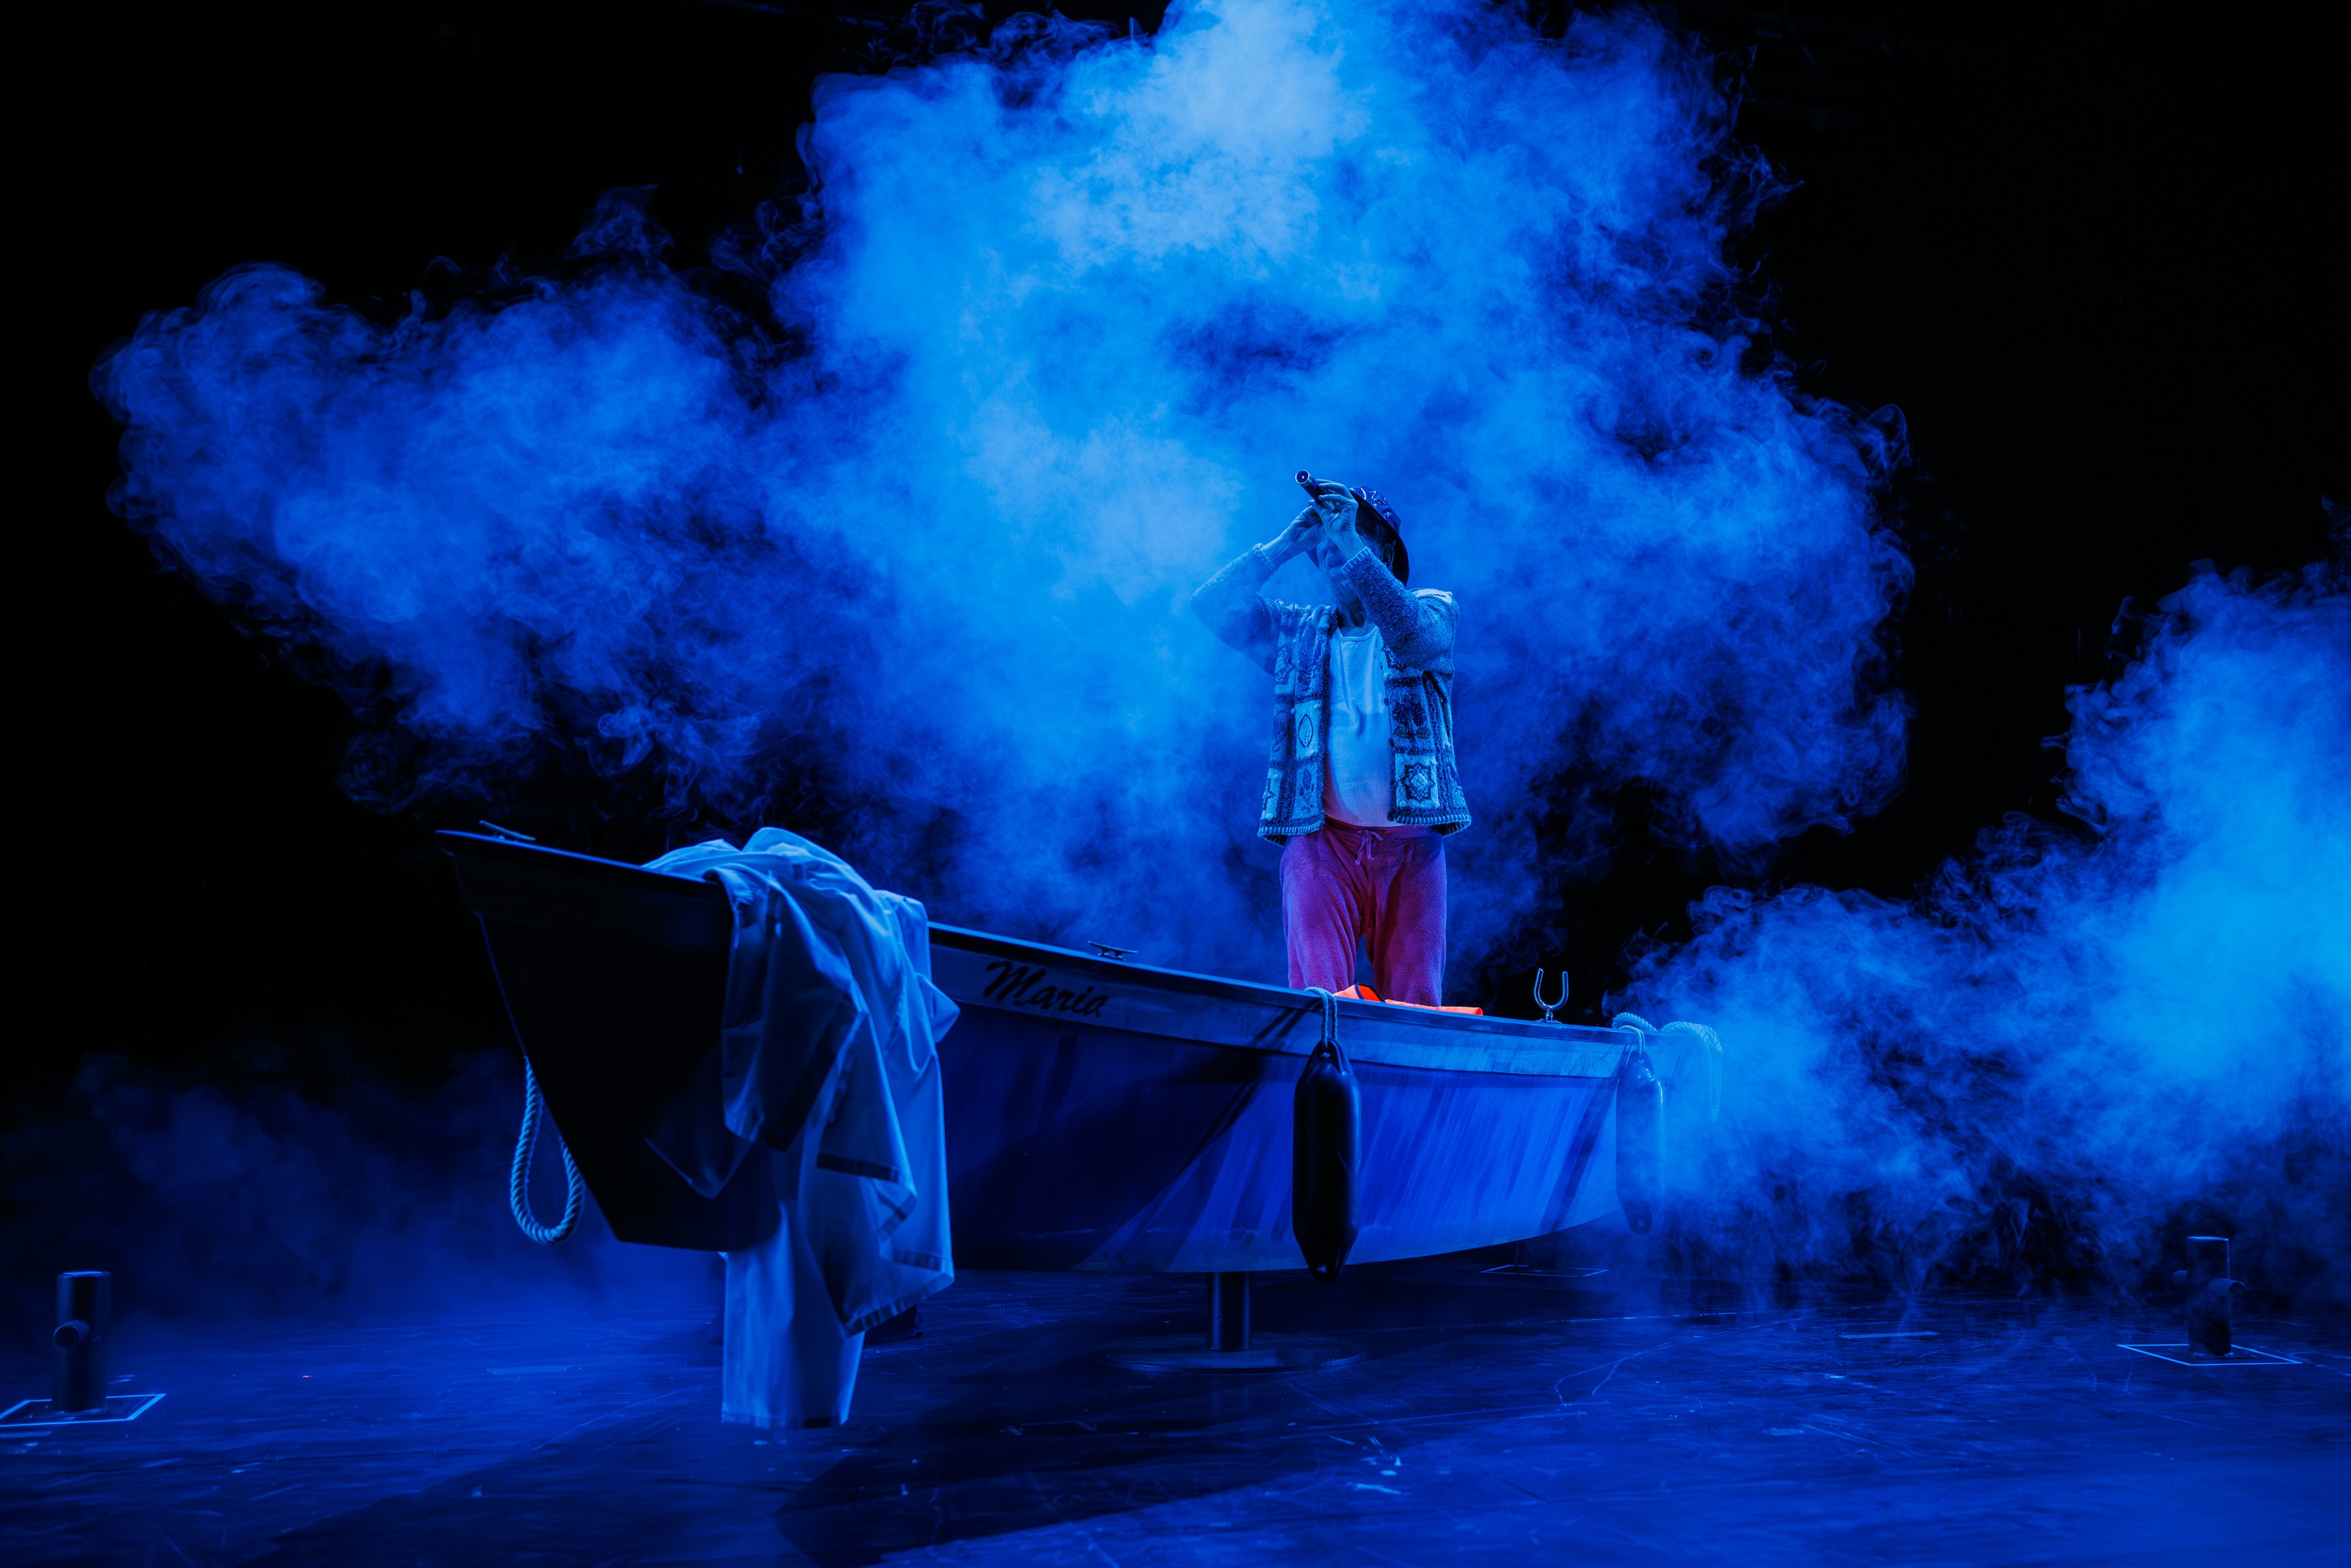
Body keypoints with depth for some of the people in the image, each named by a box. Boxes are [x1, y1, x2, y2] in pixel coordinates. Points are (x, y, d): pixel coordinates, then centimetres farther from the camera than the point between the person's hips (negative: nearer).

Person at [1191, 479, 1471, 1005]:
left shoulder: (1432, 611, 12)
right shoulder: (1300, 632, 19)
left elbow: (1411, 635, -12)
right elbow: (1211, 606, 9)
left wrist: (1351, 543, -13)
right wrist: (1286, 545, 4)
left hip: (1410, 846, -1)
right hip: (1323, 840, 1)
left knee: (1416, 1007, -6)